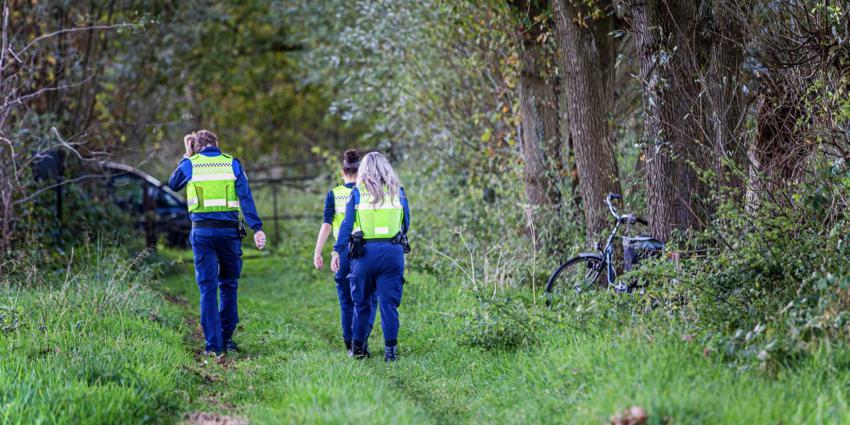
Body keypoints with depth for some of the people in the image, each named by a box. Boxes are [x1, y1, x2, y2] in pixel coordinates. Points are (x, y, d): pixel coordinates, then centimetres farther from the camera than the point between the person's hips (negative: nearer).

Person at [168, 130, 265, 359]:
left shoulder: (190, 164, 3)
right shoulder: (232, 164, 5)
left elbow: (173, 184, 22)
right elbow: (246, 197, -3)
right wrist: (257, 228, -6)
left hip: (202, 231, -1)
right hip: (229, 229, 1)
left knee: (208, 288, 1)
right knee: (228, 285, 14)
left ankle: (214, 345, -3)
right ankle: (227, 338, 16)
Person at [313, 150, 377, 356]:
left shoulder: (334, 194, 2)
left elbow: (326, 225, -2)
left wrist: (317, 253, 1)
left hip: (343, 251, 1)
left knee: (346, 300, 10)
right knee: (369, 298, 7)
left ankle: (350, 346, 10)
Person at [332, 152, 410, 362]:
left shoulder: (358, 192, 2)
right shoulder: (397, 191, 7)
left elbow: (347, 225, -2)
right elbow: (406, 223, 14)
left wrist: (337, 251, 0)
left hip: (365, 251, -1)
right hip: (393, 252, 1)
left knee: (361, 302, 11)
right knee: (389, 302, 2)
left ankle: (358, 347, 16)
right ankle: (390, 349, -3)